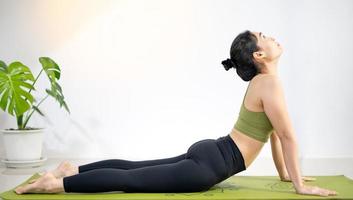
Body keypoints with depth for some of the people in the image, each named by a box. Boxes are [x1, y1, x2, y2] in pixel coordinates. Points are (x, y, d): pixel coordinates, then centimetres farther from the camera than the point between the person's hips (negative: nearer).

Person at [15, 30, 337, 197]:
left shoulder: (262, 82, 13)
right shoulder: (268, 82, -17)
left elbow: (273, 131, 22)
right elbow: (287, 136, -15)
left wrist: (284, 173, 24)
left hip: (207, 153, 9)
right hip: (209, 163, -9)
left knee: (135, 168, 13)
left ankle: (73, 169, 16)